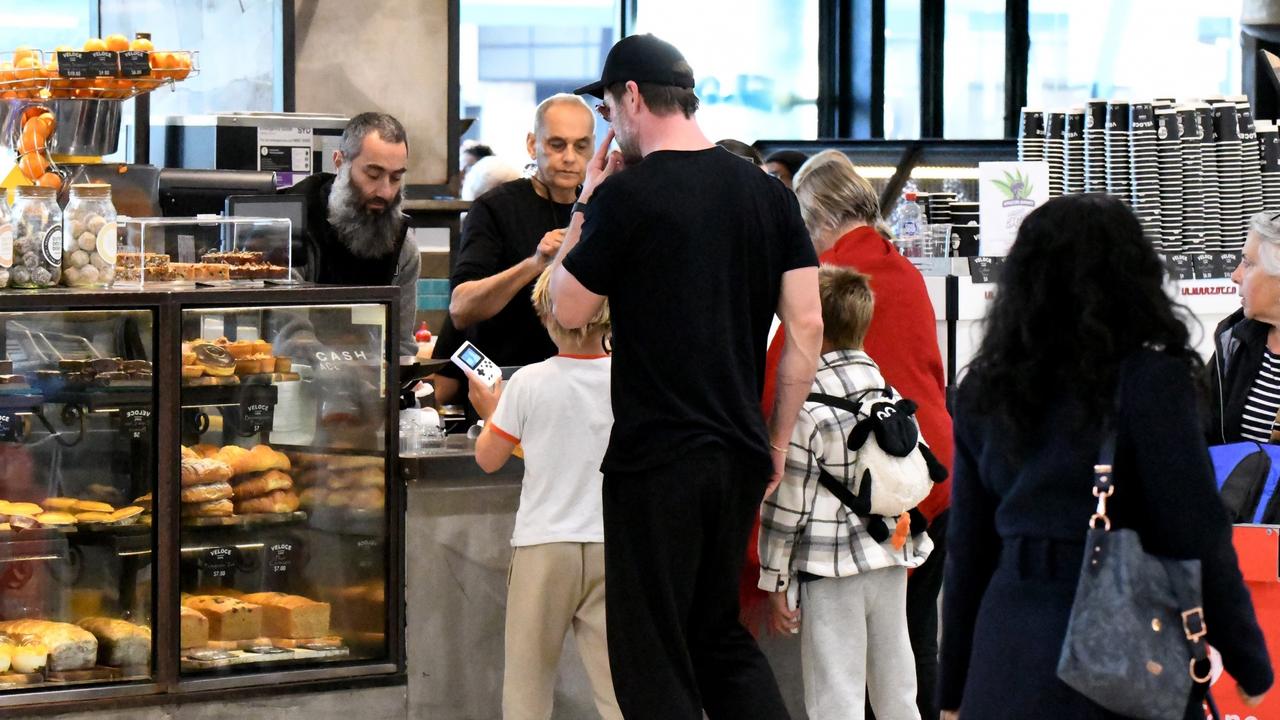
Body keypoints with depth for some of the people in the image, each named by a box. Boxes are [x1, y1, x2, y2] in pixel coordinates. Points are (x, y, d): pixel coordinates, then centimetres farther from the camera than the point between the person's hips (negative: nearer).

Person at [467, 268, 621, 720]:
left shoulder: (529, 383, -7)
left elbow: (488, 458, 4)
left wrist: (491, 412, 20)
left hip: (543, 546, -1)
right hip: (610, 544, 1)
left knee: (526, 682, 9)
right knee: (616, 681, 1)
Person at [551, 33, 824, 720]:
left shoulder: (625, 195, -11)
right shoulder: (767, 193, 5)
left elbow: (567, 310, -2)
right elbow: (807, 326, 4)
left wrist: (585, 204, 8)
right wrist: (777, 439, 11)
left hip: (656, 456, -6)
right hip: (741, 452, 6)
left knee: (652, 660, 4)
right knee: (722, 634, 20)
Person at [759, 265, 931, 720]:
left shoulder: (804, 407, -14)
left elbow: (786, 506, -12)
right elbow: (921, 474, 11)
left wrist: (774, 582, -5)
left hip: (832, 573, -6)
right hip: (892, 562, 6)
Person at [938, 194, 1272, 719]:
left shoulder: (984, 388, 8)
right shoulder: (1151, 379, -8)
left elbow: (967, 550, 11)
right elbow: (1197, 537, -9)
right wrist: (1251, 666, 1)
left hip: (1006, 661, 5)